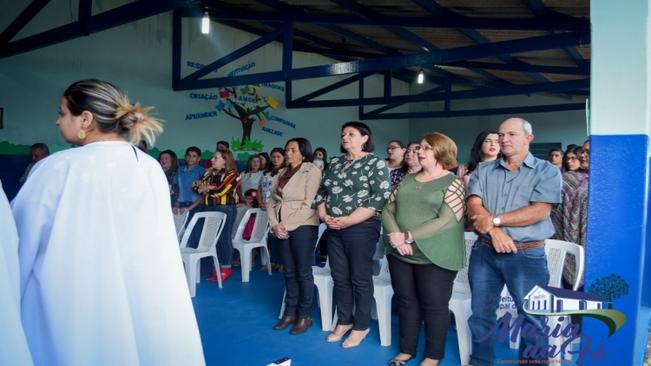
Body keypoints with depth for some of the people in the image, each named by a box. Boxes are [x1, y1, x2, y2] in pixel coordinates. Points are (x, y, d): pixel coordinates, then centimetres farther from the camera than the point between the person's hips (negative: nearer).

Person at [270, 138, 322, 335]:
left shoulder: (312, 171, -5)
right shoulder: (280, 174, 15)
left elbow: (309, 204, -13)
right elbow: (272, 202, 12)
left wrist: (288, 225, -12)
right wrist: (275, 225, -4)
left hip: (303, 227, -6)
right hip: (282, 229, 6)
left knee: (303, 273, 1)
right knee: (289, 272, 12)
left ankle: (305, 316, 14)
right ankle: (290, 313, 23)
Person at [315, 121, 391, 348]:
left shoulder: (376, 163, -6)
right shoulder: (334, 163, 12)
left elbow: (380, 198, -16)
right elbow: (321, 191, 15)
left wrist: (348, 220, -19)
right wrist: (324, 216, -5)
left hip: (361, 228, -6)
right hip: (334, 229, 6)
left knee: (360, 279, 4)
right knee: (340, 277, 13)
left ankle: (361, 326, 20)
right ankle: (344, 321, 29)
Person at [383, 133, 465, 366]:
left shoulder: (453, 183, -6)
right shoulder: (408, 179, 11)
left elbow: (445, 221, -17)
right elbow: (388, 210, 6)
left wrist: (408, 237, -19)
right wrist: (396, 237, -13)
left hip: (434, 256, -5)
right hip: (399, 254, 5)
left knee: (434, 306, 6)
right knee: (406, 301, 14)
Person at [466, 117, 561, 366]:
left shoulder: (547, 171, -1)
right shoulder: (483, 171, 9)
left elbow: (539, 211, -14)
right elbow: (473, 206, -3)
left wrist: (494, 219, -14)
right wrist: (495, 231, -19)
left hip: (527, 255, -3)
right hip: (484, 252, 4)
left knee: (532, 318, 5)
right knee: (480, 314, 15)